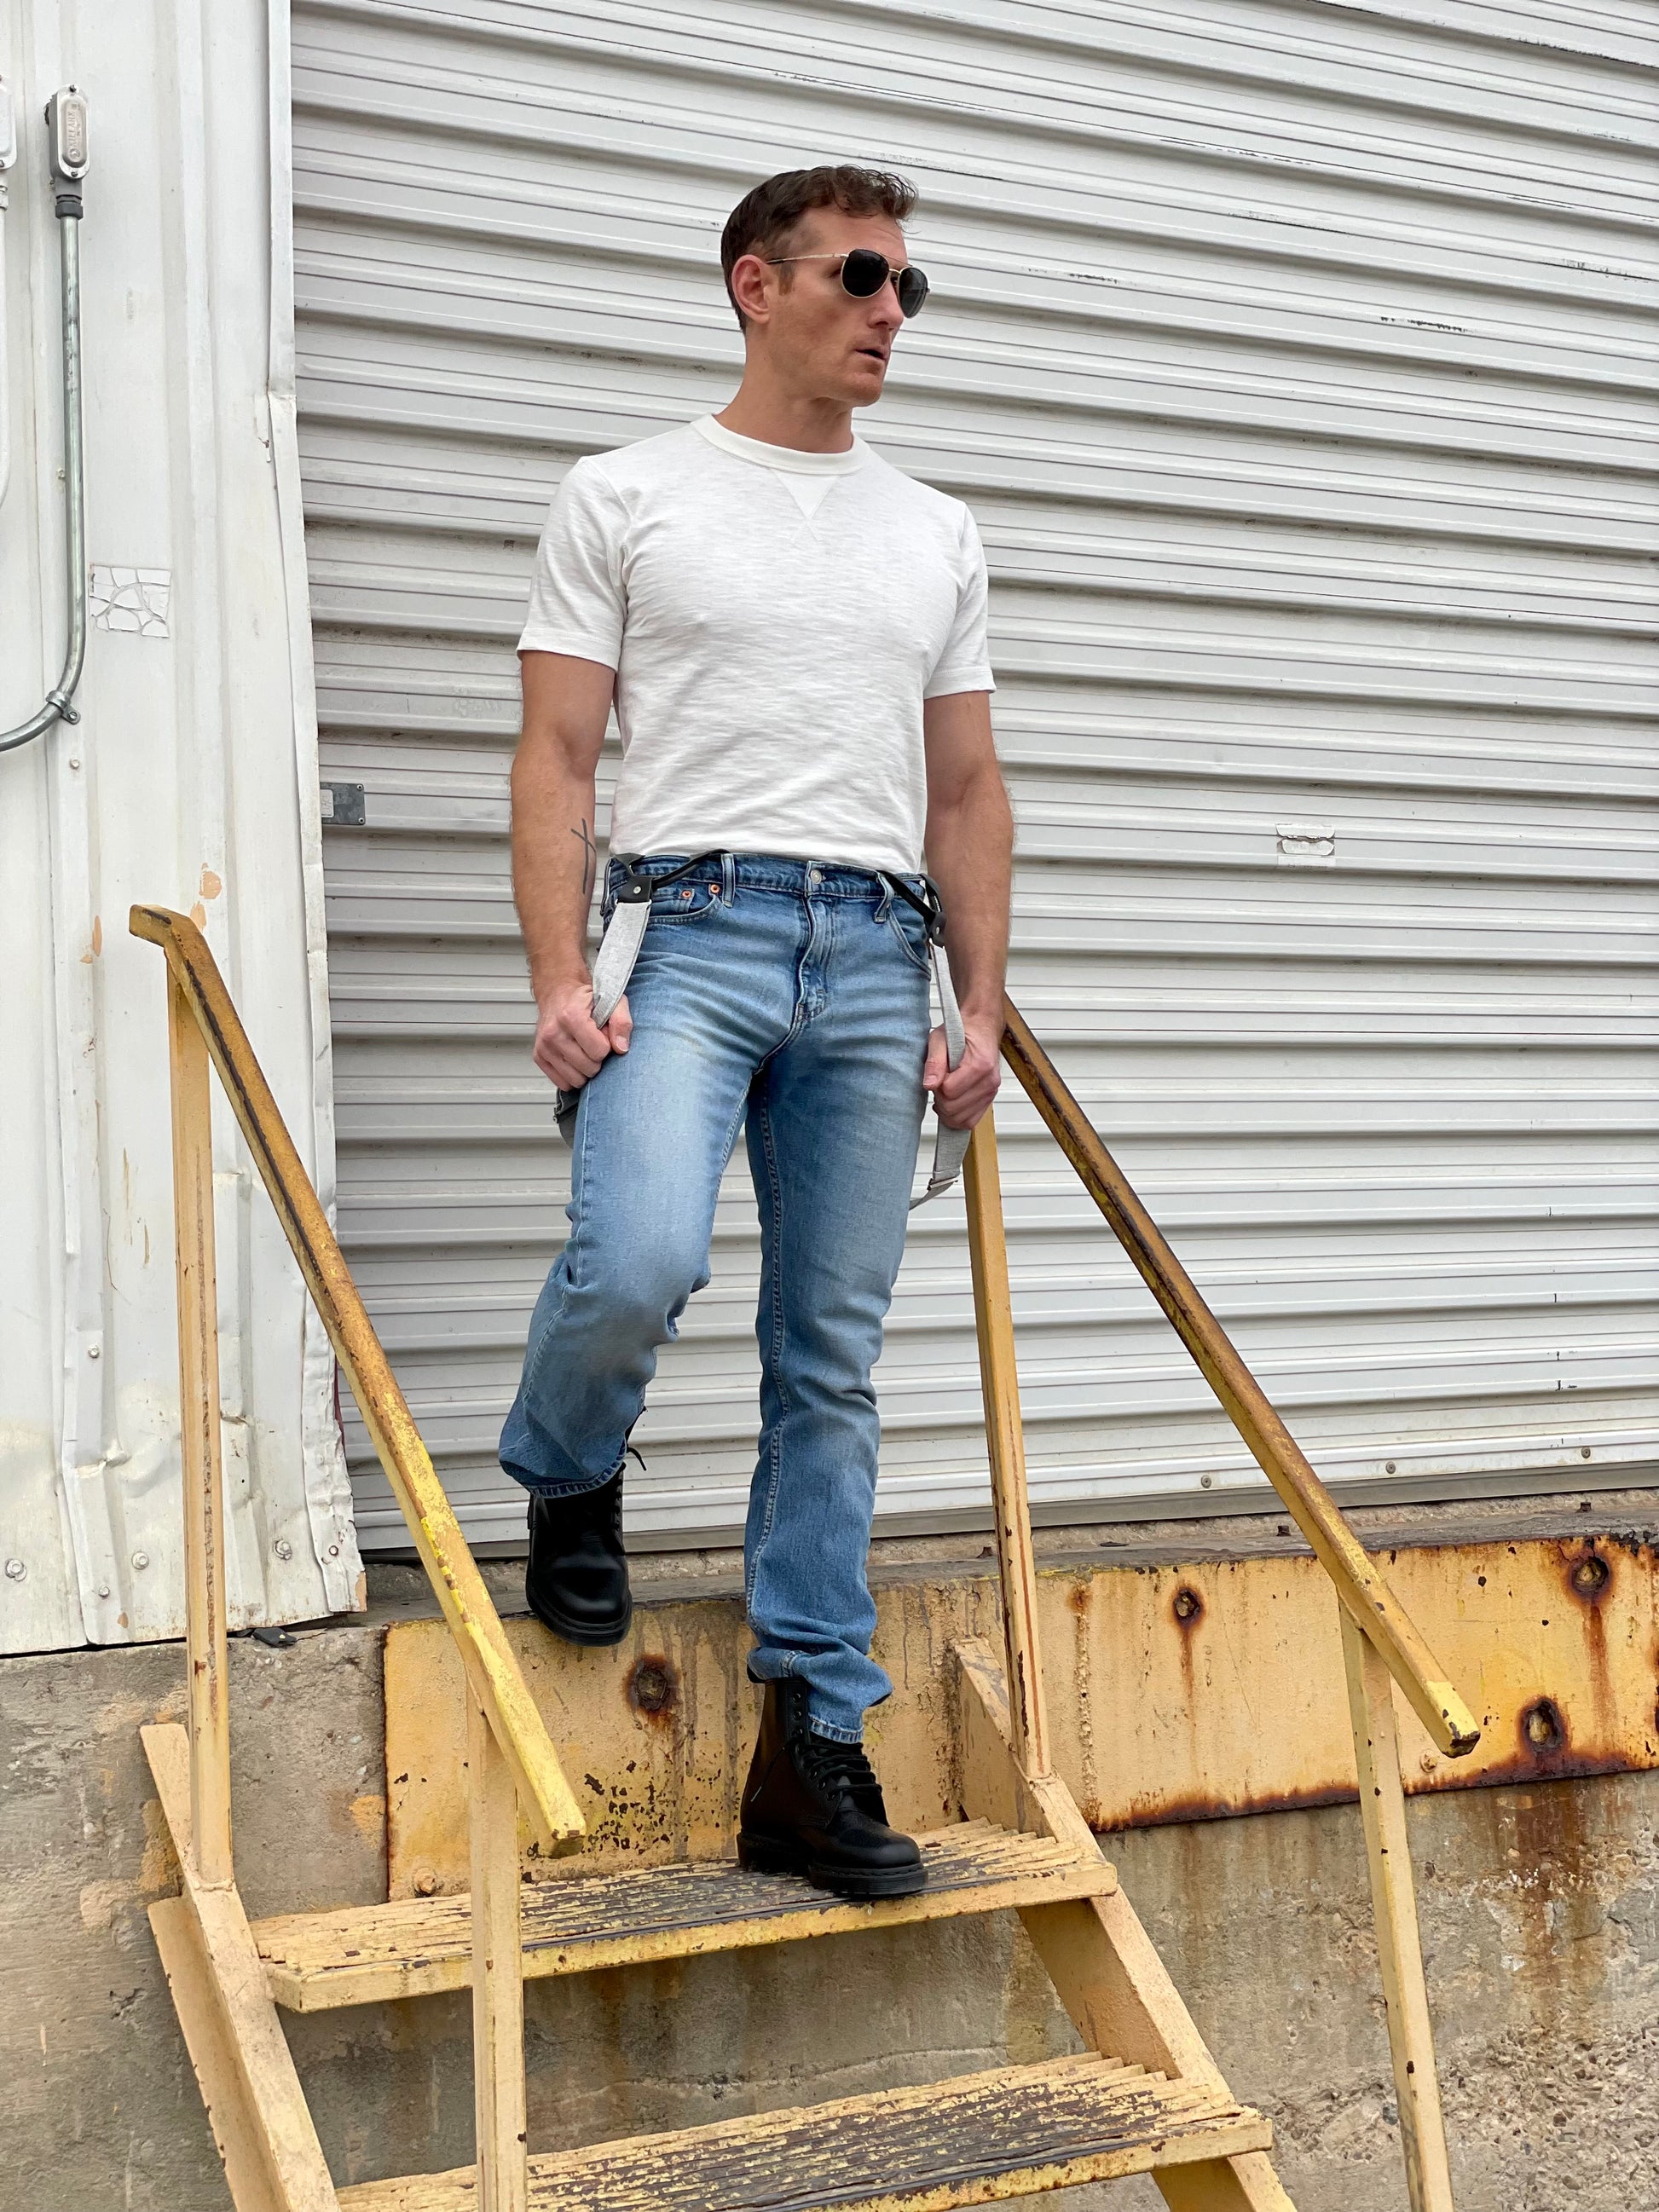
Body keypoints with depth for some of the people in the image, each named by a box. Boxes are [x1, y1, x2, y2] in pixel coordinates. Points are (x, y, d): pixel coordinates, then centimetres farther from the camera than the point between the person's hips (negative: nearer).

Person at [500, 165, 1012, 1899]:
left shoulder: (937, 535, 19)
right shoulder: (626, 498, 6)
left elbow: (966, 792, 18)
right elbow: (558, 755, 0)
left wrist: (980, 1004, 8)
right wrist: (562, 976, -12)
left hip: (873, 957, 4)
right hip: (692, 925, -4)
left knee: (833, 1366, 4)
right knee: (640, 1262, -28)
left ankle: (811, 1748, 11)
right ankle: (564, 1484, 8)